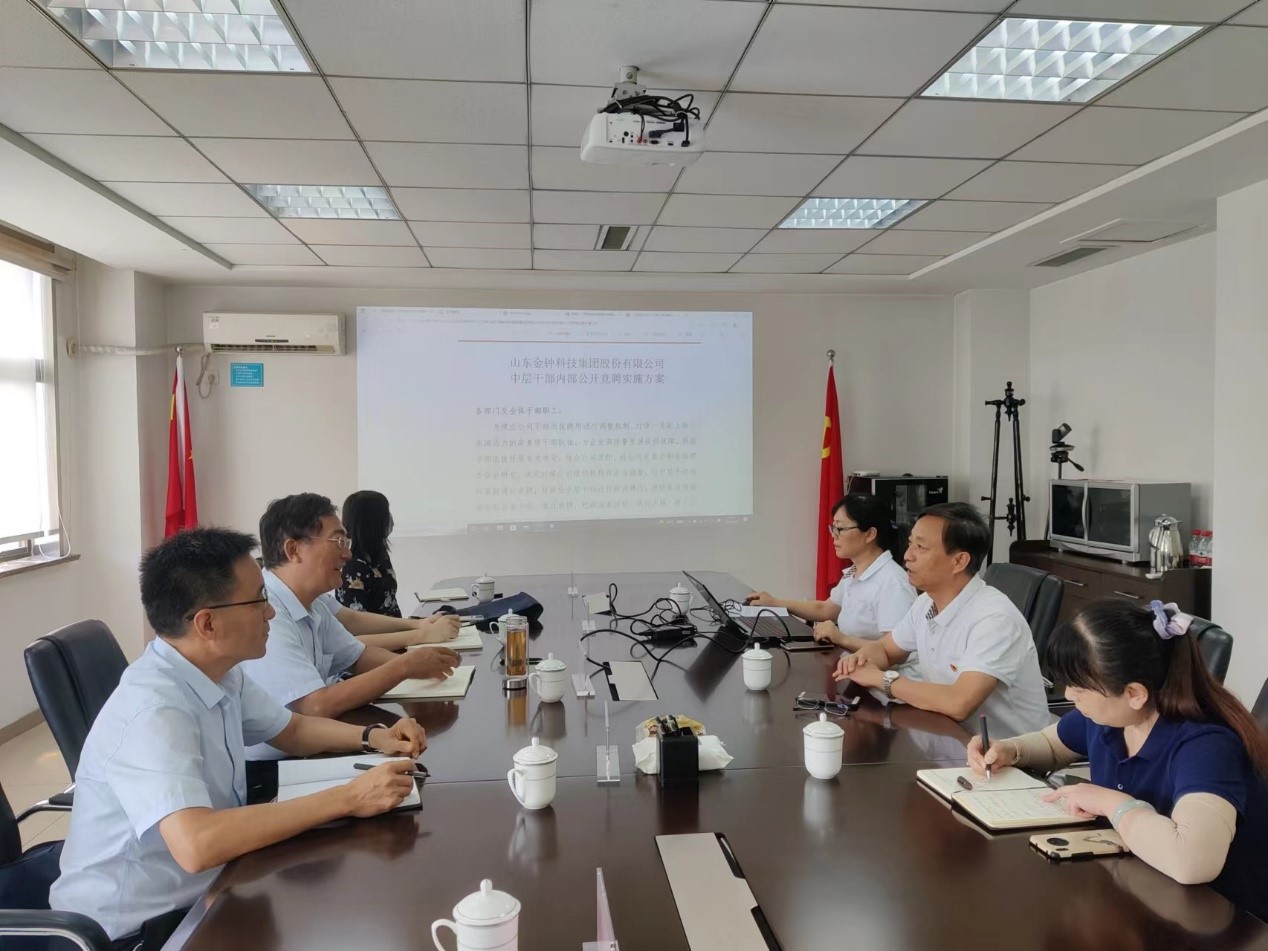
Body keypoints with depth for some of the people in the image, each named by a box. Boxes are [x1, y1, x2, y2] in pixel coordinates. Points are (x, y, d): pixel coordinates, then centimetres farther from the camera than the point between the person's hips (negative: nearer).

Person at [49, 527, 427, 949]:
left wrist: (374, 737, -4)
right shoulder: (153, 710, -28)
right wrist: (347, 798, -35)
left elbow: (292, 730, 13)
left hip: (200, 895, 8)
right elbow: (196, 844, -40)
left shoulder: (219, 673, -2)